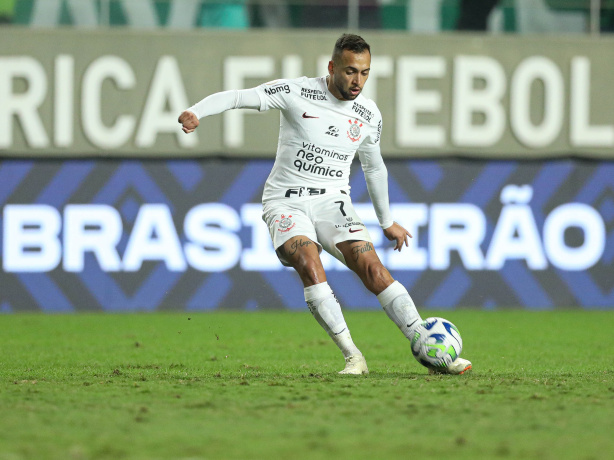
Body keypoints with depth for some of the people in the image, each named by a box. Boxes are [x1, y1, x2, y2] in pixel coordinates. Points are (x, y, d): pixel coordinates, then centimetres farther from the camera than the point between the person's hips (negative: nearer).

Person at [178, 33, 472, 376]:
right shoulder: (298, 93, -7)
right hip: (286, 202, -3)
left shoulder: (370, 116, 6)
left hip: (333, 201, 3)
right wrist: (196, 112, -30)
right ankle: (353, 357, -31)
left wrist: (387, 222, 32)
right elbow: (237, 97, -12)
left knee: (372, 267, -17)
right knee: (309, 263, -30)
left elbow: (374, 167, 23)